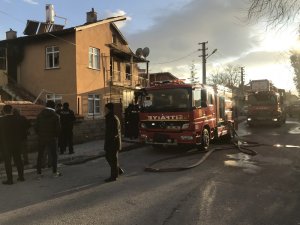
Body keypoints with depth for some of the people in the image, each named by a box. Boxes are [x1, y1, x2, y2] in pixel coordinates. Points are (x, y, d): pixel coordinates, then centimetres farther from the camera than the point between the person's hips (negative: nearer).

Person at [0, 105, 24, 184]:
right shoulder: (16, 119, -1)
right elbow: (20, 131, 4)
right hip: (16, 143, 4)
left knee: (7, 161, 2)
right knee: (18, 159, 13)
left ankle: (10, 179, 3)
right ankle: (21, 176, 20)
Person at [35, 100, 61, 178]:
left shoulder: (40, 115, 3)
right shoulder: (55, 116, -7)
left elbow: (36, 127, 2)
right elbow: (58, 128, -9)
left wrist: (39, 134, 13)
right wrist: (56, 135, 7)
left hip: (41, 138, 3)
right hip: (52, 138, -3)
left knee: (40, 155, 11)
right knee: (54, 155, 7)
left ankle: (39, 172, 13)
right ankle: (55, 172, 8)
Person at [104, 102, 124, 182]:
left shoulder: (114, 119, -19)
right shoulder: (109, 118, 13)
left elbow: (116, 132, -22)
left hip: (113, 142, -10)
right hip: (109, 142, 10)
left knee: (113, 159, -1)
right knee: (108, 156, 17)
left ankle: (113, 176, 11)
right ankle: (118, 170, 30)